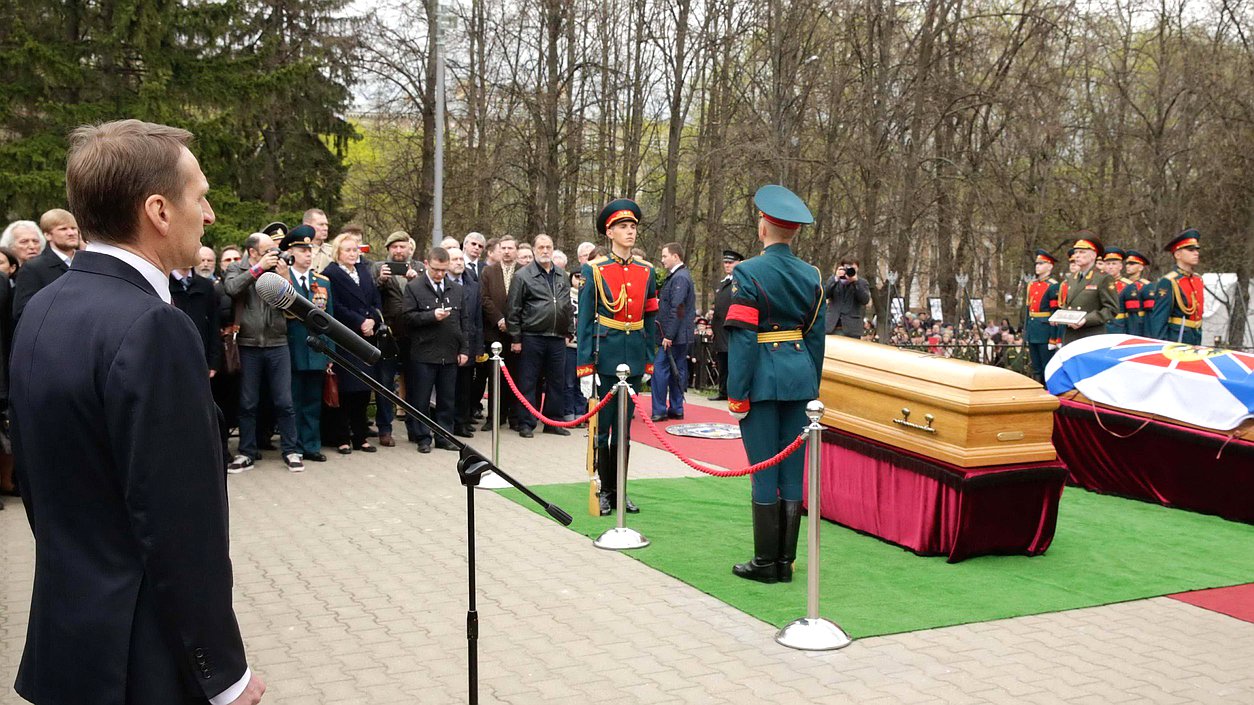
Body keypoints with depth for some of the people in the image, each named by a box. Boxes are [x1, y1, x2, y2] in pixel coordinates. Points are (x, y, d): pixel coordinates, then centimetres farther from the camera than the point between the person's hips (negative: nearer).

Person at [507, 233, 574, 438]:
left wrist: (568, 332, 14)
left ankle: (553, 421, 20)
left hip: (557, 338, 5)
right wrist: (515, 338, -7)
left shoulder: (562, 276, 13)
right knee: (528, 382, 1)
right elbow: (514, 310, -4)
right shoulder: (523, 275, -3)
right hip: (532, 338, -5)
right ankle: (526, 423, 8)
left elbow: (568, 306, 19)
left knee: (556, 382, 10)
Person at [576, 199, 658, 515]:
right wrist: (585, 368, -11)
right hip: (604, 357, -4)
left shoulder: (646, 272, 8)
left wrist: (648, 363, 9)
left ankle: (619, 492, 18)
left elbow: (650, 320, 12)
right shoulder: (594, 270, -4)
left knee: (624, 430, 11)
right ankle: (604, 492, 13)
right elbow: (585, 322, -6)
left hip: (634, 360, 4)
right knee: (601, 428, 3)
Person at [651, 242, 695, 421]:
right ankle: (676, 409, 17)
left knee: (660, 368, -9)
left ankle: (659, 410, -6)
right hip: (680, 336, 10)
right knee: (677, 371, 12)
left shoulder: (680, 278, -15)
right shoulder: (678, 276, 17)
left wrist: (668, 336, -21)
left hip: (675, 335, -10)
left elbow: (677, 310, -21)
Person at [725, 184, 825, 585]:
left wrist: (736, 396, -9)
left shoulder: (748, 273, -10)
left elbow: (743, 338, -13)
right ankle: (786, 561, 16)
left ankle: (766, 564, 7)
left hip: (763, 379, -5)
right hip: (800, 376, 5)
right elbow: (816, 336, 10)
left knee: (764, 472, 1)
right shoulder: (811, 275, 6)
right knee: (793, 470, 9)